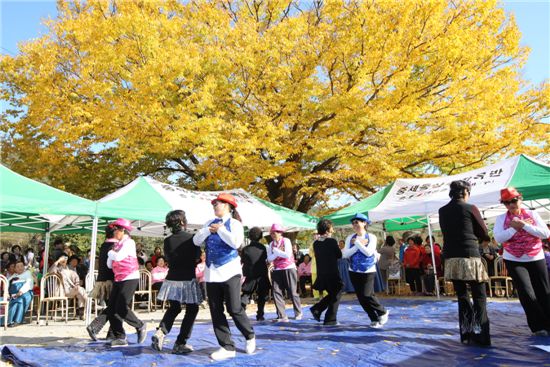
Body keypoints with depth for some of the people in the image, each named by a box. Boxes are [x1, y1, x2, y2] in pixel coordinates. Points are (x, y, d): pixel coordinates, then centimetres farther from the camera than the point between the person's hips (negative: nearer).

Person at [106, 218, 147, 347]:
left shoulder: (129, 242, -8)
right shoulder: (117, 244, 15)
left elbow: (118, 257, -22)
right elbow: (109, 265, 16)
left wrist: (110, 253, -2)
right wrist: (111, 255, 1)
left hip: (130, 279, -8)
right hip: (118, 280, 9)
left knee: (121, 308, -15)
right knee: (111, 309, 2)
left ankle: (140, 326, 6)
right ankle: (119, 337, 10)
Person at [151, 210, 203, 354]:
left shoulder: (167, 240, 1)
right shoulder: (191, 238, -9)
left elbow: (169, 259, 10)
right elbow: (197, 257, 0)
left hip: (172, 279, 4)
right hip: (188, 279, -4)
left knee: (174, 308, 23)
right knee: (192, 310, 11)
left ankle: (160, 332, 1)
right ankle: (180, 343, 9)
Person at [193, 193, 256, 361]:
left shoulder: (234, 223, -4)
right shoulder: (210, 223, 13)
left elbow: (236, 242, -21)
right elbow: (196, 241, 6)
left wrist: (220, 229, -12)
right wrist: (208, 230, -7)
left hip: (229, 271, -6)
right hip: (211, 273, 6)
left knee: (234, 309, -3)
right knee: (216, 312, 5)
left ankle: (250, 336, 23)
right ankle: (227, 347, 14)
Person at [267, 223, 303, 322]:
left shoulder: (286, 241, -5)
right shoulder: (271, 244, 8)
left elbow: (288, 255, -16)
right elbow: (269, 258, -1)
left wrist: (276, 251, -11)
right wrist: (279, 253, -13)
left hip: (289, 269, -4)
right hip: (277, 270, 4)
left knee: (292, 292, 3)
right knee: (277, 292, -7)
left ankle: (298, 313, 24)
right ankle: (282, 316, -3)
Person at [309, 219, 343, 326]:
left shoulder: (316, 243, 4)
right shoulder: (332, 241, -13)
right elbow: (340, 255, -3)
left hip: (321, 274, 6)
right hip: (332, 274, -6)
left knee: (331, 294, 23)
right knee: (335, 296, 9)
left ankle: (316, 309, 10)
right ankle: (330, 320, 10)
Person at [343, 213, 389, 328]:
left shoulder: (371, 237, -4)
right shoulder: (350, 238, 4)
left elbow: (368, 252, -17)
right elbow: (345, 254, -7)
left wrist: (357, 242, -14)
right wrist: (360, 244, -12)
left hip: (369, 271, -4)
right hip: (354, 272, 4)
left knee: (367, 295, -13)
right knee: (361, 298, 5)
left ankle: (383, 312, 13)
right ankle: (374, 319, 22)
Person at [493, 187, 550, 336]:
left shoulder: (532, 214, 1)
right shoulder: (501, 218, -1)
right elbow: (498, 238, -12)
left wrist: (524, 225, -16)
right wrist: (514, 228, -18)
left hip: (536, 259, 2)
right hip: (514, 261, -1)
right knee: (526, 293, -9)